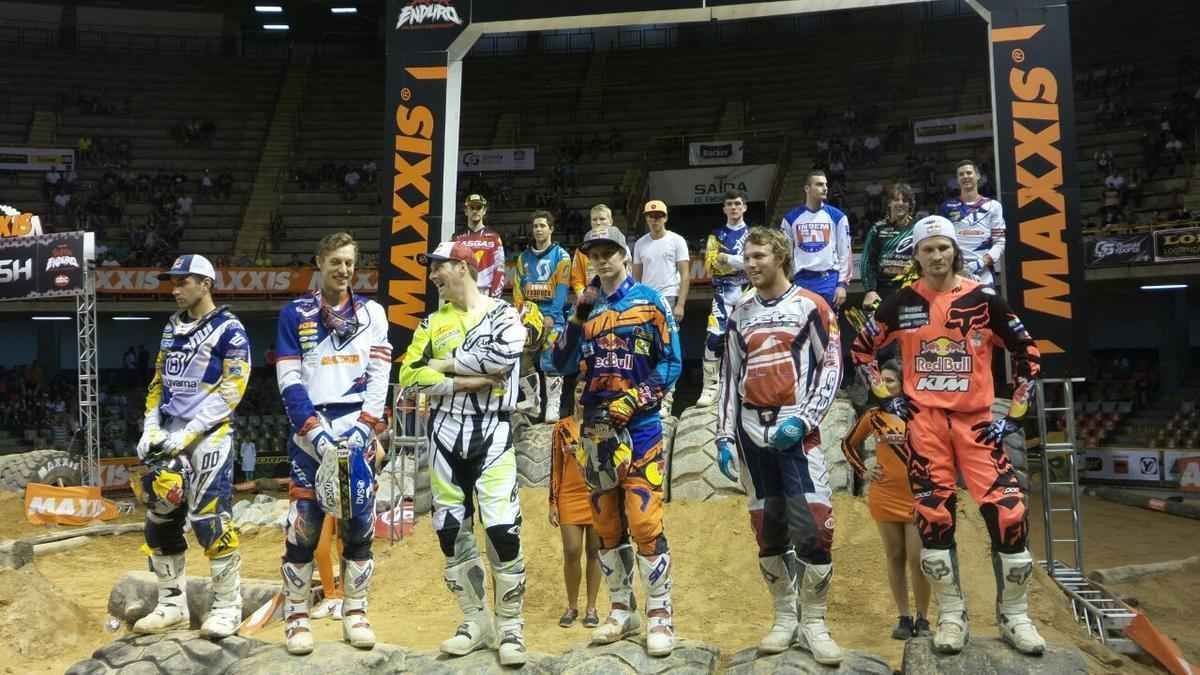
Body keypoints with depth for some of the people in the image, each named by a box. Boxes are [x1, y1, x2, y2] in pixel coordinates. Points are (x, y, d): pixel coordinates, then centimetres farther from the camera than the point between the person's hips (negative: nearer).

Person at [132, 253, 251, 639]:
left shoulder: (229, 330, -6)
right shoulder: (172, 328, 17)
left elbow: (230, 391, -12)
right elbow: (158, 382, 20)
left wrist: (189, 433, -16)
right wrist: (151, 428, 6)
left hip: (208, 434, -8)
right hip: (169, 434, 8)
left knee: (210, 520, -12)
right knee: (161, 519, 9)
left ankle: (227, 606, 1)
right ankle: (172, 606, 21)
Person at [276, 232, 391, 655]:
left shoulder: (372, 313, 8)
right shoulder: (294, 315, 4)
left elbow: (379, 378, 2)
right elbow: (289, 383, -2)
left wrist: (361, 430, -9)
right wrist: (316, 432, -12)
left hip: (357, 427, 1)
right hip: (310, 429, -1)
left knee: (359, 521, 3)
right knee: (303, 524, -3)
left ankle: (355, 613, 14)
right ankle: (297, 617, 10)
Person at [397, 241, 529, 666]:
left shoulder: (503, 314, 0)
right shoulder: (433, 323, 12)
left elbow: (502, 356, -20)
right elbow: (409, 378, -1)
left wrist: (444, 364, -9)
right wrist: (465, 381, -13)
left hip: (492, 433, -4)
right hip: (444, 433, 5)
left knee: (502, 529, -10)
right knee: (452, 529, 8)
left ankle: (510, 626, 8)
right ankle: (476, 622, 22)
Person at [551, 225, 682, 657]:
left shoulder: (649, 302, 0)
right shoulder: (587, 307, 13)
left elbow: (671, 363, -5)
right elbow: (563, 365, 5)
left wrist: (632, 401, -14)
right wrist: (579, 315, -5)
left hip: (639, 426, -5)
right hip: (596, 427, 5)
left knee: (644, 522, -11)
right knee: (606, 525, 11)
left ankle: (660, 616, 2)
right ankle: (622, 611, 23)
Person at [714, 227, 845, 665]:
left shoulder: (810, 306, 1)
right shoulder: (740, 313, 14)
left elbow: (831, 366, -3)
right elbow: (729, 377, 14)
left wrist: (803, 420, -13)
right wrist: (724, 436, 9)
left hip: (795, 431, -4)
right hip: (751, 431, 4)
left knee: (812, 526, -11)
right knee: (768, 529, 8)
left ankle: (814, 624, 4)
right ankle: (786, 618, 21)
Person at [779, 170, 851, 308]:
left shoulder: (837, 216, 3)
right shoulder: (790, 218, 5)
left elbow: (845, 252, 3)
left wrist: (843, 284, -5)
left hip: (829, 281, 0)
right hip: (801, 282, 1)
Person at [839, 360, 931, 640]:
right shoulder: (874, 415, 3)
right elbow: (848, 444, 17)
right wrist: (862, 470, 7)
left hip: (917, 497, -2)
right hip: (885, 498, 2)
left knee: (917, 559, -2)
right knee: (895, 558, 8)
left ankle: (922, 619, 12)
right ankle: (903, 617, 17)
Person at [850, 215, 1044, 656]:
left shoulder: (983, 299, -1)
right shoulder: (902, 303, 2)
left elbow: (1027, 353, 5)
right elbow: (861, 349, 13)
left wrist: (1014, 415, 1)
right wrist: (886, 397, 5)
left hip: (977, 420, 0)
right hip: (924, 421, 1)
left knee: (1008, 515, -7)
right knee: (934, 519, 2)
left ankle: (1015, 616, 12)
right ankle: (952, 616, 17)